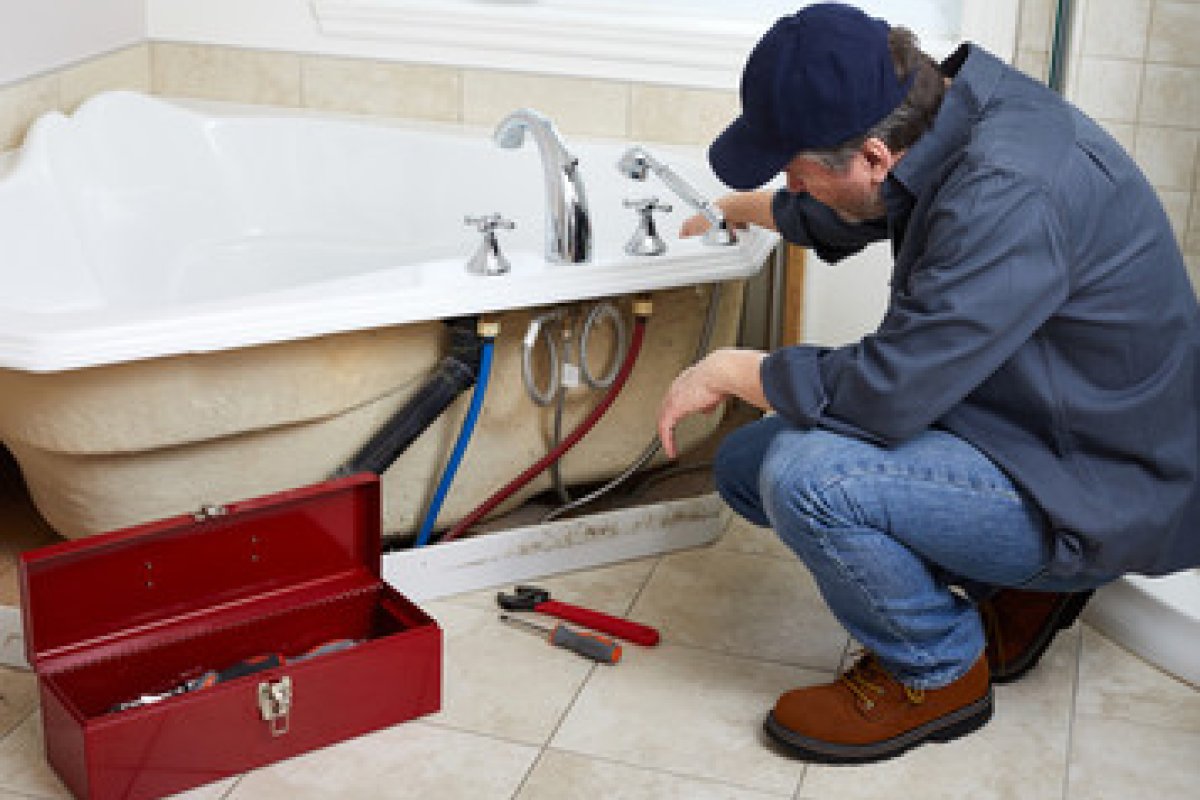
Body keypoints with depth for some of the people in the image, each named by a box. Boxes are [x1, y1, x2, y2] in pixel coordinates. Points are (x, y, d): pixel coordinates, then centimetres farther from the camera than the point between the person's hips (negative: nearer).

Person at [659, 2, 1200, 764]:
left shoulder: (1010, 194, -33)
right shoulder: (945, 109, -3)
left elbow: (886, 392, -32)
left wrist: (728, 370, -15)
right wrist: (734, 209, 38)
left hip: (1101, 496, -10)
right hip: (1007, 418, 10)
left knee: (805, 475, -29)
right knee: (745, 463, 5)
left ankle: (938, 672, -1)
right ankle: (1013, 590, 12)